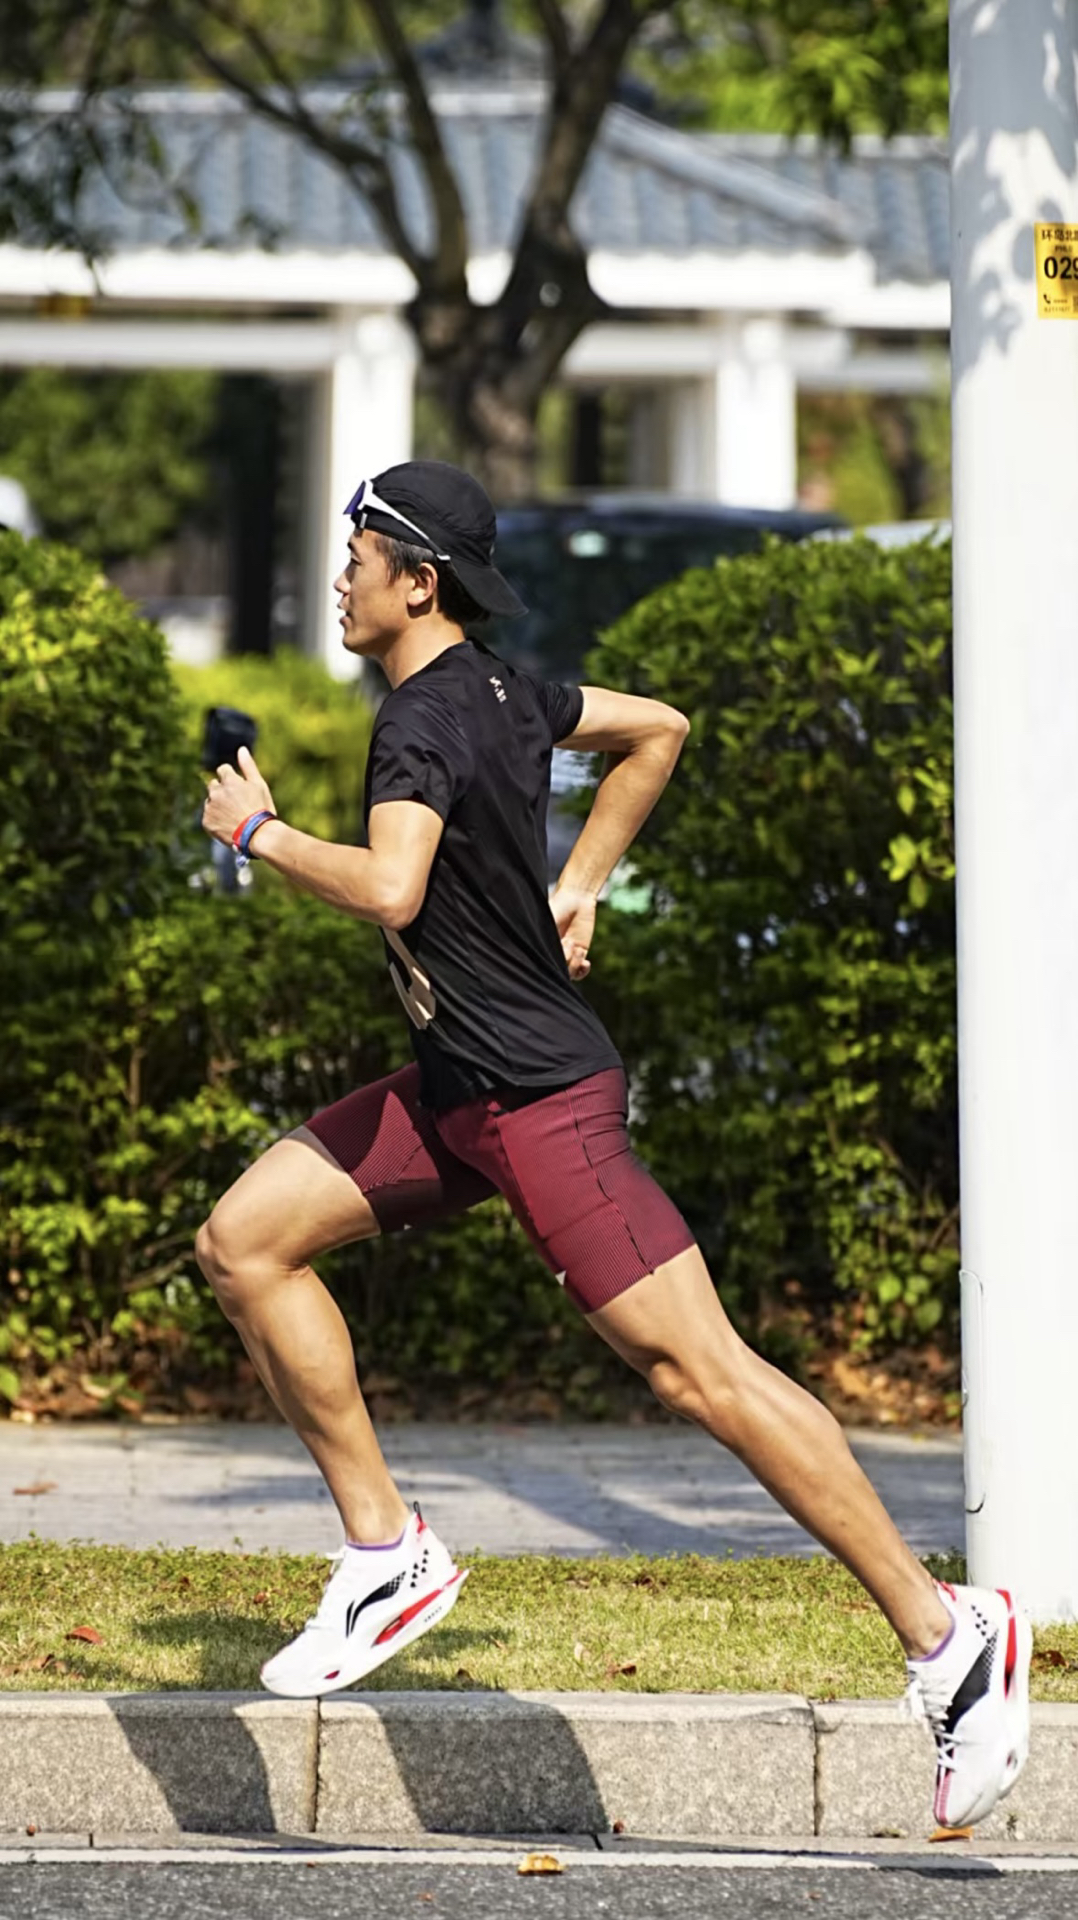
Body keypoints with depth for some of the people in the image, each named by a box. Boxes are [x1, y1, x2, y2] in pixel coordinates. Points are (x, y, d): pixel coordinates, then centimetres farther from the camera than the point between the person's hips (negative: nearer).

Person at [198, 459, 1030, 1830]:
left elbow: (388, 887, -36)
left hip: (541, 1099, -10)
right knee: (244, 1244, 4)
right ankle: (385, 1552, 6)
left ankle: (945, 1633, -6)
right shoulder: (500, 695, 10)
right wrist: (578, 887, 24)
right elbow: (657, 730, 26)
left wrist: (261, 833, -19)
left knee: (697, 1372, -10)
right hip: (457, 1091, 10)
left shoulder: (426, 722, -18)